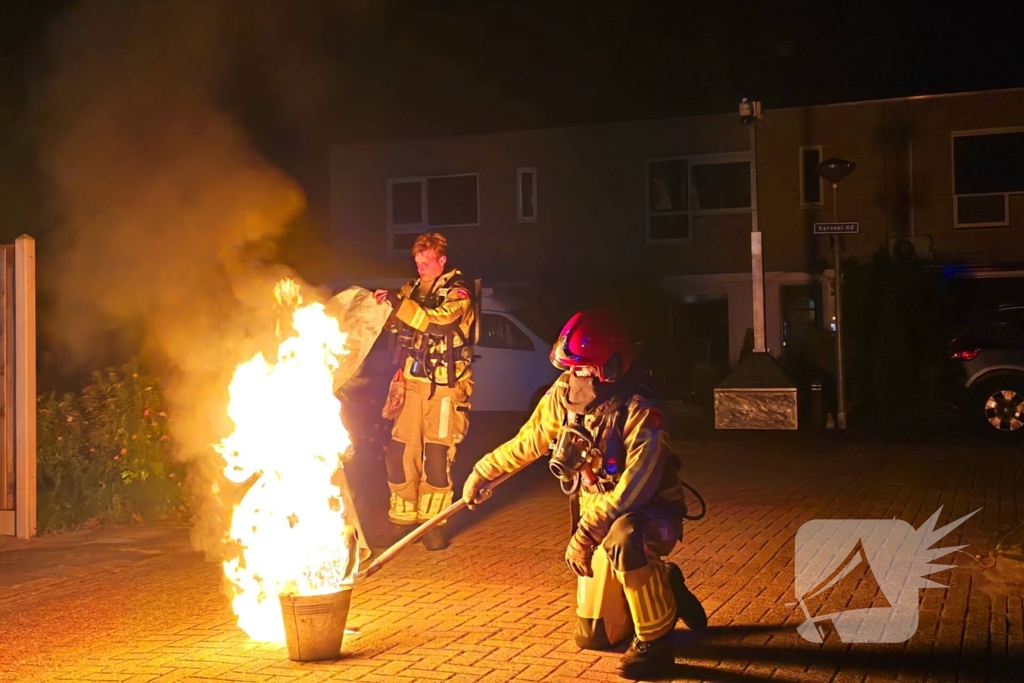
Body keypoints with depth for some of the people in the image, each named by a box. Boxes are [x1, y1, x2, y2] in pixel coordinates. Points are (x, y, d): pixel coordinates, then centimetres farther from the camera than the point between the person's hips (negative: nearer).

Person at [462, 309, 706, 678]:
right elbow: (528, 441, 7)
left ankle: (655, 640, -22)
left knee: (622, 537, -44)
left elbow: (635, 488, -35)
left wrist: (586, 534, -37)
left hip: (651, 514, -6)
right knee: (593, 637, 10)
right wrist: (482, 472, 12)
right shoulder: (563, 395, -10)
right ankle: (664, 587, 34)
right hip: (601, 519, 6)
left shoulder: (638, 412, -29)